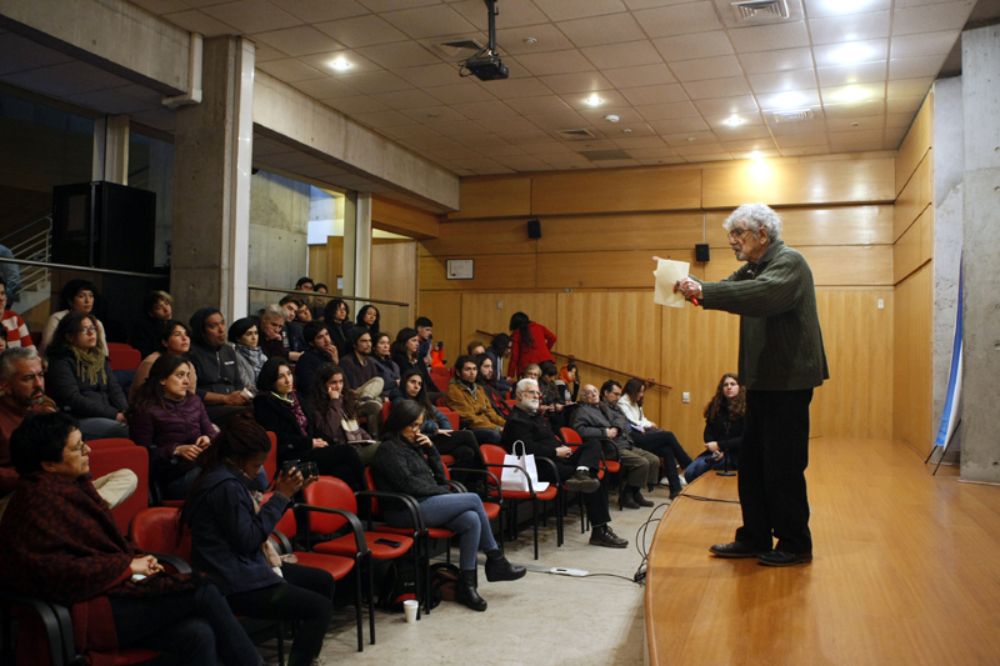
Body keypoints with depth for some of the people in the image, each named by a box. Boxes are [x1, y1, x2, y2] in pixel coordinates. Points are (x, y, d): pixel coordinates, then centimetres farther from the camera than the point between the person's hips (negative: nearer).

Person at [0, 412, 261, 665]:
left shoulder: (71, 484, 14)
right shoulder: (39, 501, -13)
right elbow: (56, 571, -22)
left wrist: (137, 560, 3)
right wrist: (128, 565, -14)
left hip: (106, 588, 8)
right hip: (85, 610, -8)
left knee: (197, 635, -16)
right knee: (203, 592, -16)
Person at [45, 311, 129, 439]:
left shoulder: (100, 358, 20)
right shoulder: (61, 362, -1)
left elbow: (115, 389, 13)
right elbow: (73, 399, -12)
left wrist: (125, 412, -9)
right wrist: (114, 414, -17)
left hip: (104, 417, 6)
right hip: (76, 420, -6)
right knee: (127, 429, -34)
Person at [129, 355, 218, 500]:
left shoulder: (194, 401, 22)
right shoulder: (145, 410, 4)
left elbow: (210, 431, 22)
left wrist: (208, 439, -2)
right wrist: (177, 450, -13)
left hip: (204, 461, 5)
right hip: (172, 477, -5)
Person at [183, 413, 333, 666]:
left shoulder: (232, 477, 10)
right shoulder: (226, 486, -22)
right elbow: (248, 539, -21)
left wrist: (285, 493, 4)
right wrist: (281, 497, -17)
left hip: (246, 567, 10)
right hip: (235, 582, -10)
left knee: (323, 580, 16)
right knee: (320, 607, -11)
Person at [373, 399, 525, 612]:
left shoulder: (412, 445, 20)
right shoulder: (388, 449, -4)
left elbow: (439, 475, 19)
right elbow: (408, 484, -13)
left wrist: (431, 449, 6)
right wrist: (443, 491, -5)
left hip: (426, 503, 8)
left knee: (471, 520, -19)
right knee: (474, 500, -15)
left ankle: (466, 584, -14)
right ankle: (495, 561, -2)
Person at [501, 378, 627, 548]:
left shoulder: (536, 416, 27)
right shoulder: (516, 421, -8)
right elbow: (529, 449, -22)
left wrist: (563, 447, 5)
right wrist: (556, 452, -12)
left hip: (556, 459, 11)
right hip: (544, 467, -11)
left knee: (593, 444, -6)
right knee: (593, 481, -20)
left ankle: (582, 473, -37)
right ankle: (600, 531, -17)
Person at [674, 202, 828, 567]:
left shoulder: (789, 262, -12)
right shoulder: (754, 268, 17)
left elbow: (763, 295, -31)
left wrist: (703, 291, -38)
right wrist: (687, 283, -10)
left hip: (788, 380, -9)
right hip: (763, 380, 9)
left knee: (783, 467, -2)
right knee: (752, 463, 12)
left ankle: (795, 544, 12)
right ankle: (754, 538, 22)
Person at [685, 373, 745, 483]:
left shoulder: (746, 409, -5)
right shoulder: (715, 407, 10)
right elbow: (708, 433, 9)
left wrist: (719, 446, -17)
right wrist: (716, 450, -11)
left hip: (735, 455, -5)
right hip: (716, 452, 5)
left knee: (697, 468, -29)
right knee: (689, 472, -20)